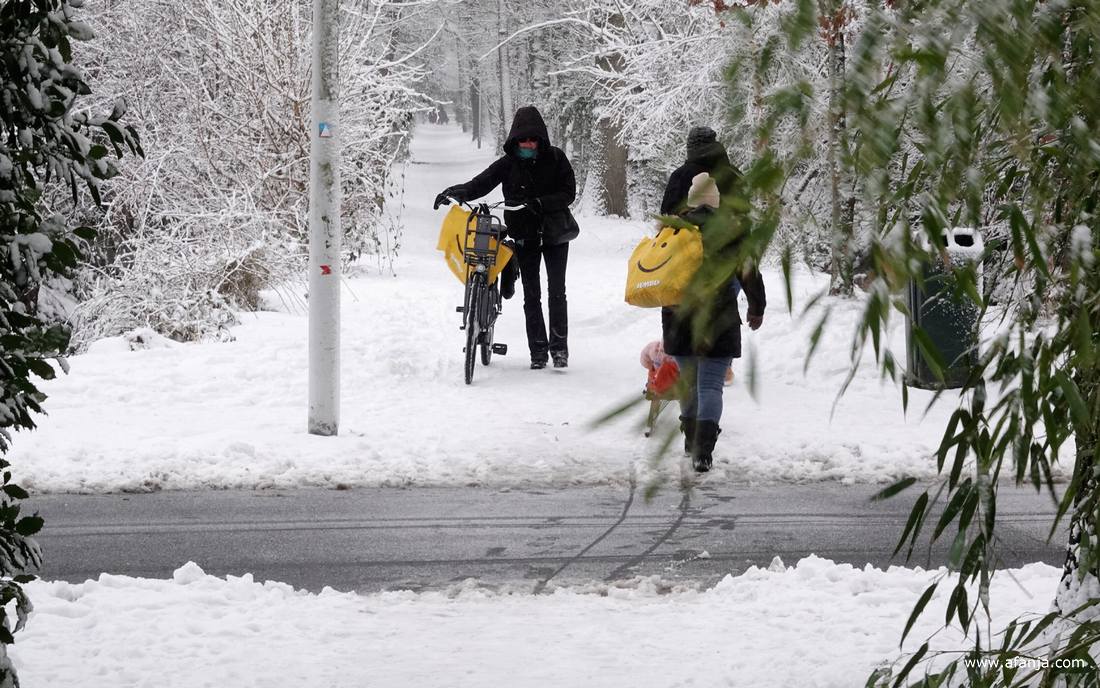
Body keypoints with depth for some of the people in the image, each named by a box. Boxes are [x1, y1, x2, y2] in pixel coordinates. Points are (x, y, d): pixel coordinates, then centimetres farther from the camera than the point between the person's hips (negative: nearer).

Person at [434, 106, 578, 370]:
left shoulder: (555, 158, -5)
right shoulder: (508, 164, -2)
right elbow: (481, 183, -11)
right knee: (531, 296, 3)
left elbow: (568, 193, -8)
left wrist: (539, 203, -23)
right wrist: (455, 191, -29)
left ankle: (559, 347, 5)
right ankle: (538, 352, 8)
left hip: (555, 232, -1)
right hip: (525, 236, 1)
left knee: (557, 292, -4)